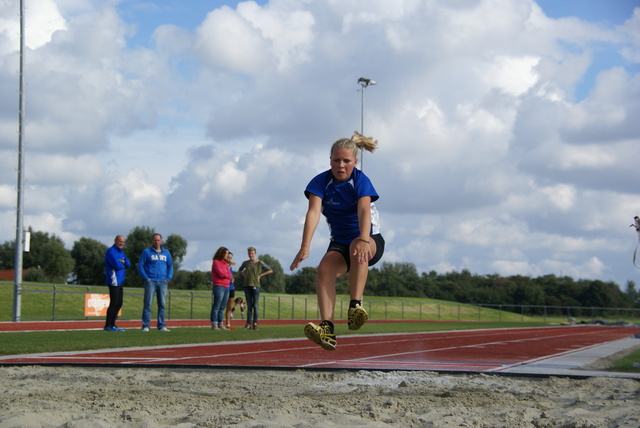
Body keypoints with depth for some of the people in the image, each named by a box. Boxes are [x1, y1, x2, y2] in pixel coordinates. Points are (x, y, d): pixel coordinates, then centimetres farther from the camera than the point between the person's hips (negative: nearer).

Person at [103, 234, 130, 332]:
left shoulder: (121, 252, 21)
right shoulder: (111, 251, -9)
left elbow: (128, 265, 14)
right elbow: (116, 265, -21)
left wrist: (123, 262, -7)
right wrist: (122, 264, 0)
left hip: (120, 281, 10)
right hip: (114, 281, -10)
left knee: (119, 304, 11)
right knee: (114, 303, -10)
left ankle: (112, 325, 16)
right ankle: (108, 326, -7)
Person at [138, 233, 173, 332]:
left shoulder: (166, 252, 14)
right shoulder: (146, 252, 3)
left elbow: (170, 266, 18)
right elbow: (140, 265, 1)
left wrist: (168, 278, 4)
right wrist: (146, 278, -9)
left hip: (162, 282, 4)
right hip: (150, 282, -4)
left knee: (162, 304, 4)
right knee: (148, 304, -7)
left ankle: (161, 326, 9)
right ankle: (145, 326, -6)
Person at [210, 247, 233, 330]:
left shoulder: (225, 263, 19)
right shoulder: (216, 262, -4)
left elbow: (230, 276, 10)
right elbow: (221, 273, -13)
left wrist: (225, 275, -8)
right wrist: (228, 275, 4)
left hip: (226, 287, 8)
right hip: (219, 286, -8)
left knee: (222, 307, 8)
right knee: (216, 307, -8)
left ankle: (220, 324, 10)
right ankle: (214, 325, -9)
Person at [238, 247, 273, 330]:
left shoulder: (260, 263, -1)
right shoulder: (245, 263, 8)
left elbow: (270, 271, 1)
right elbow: (240, 270, 27)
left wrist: (260, 275, -3)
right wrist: (244, 276, 9)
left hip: (256, 286, -3)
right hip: (247, 286, 3)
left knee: (255, 305, -3)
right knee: (249, 306, 4)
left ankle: (255, 323, 1)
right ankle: (248, 323, 5)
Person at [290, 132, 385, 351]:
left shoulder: (361, 181, -15)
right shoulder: (321, 182, -8)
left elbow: (364, 211, -32)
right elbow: (313, 212, -23)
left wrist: (363, 240, -52)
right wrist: (305, 247, -38)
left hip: (372, 241, -2)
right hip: (339, 244, 2)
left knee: (357, 249, -38)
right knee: (324, 268, -29)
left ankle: (355, 306, -39)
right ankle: (327, 329, -40)